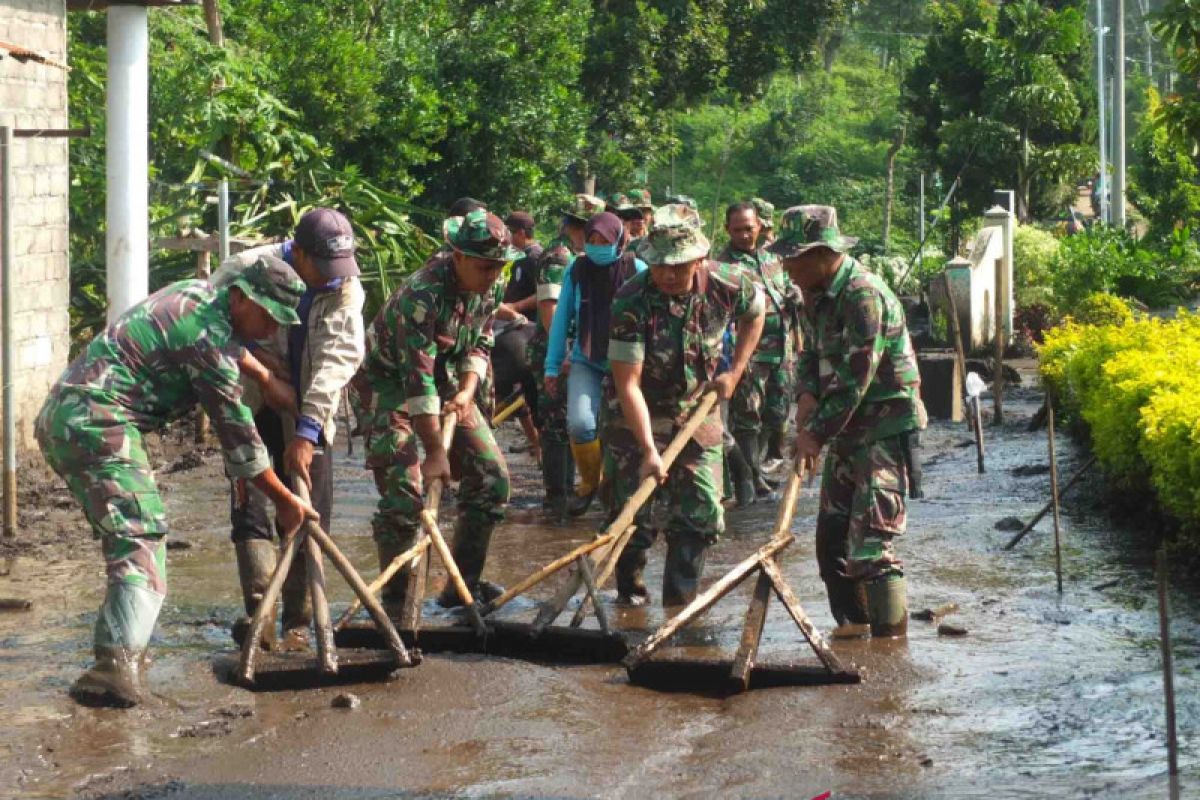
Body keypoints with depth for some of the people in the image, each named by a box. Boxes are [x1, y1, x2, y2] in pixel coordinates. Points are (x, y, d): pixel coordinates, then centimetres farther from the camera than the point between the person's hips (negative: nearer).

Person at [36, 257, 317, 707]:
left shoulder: (199, 294, 14)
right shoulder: (210, 341, -12)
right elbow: (235, 432, -8)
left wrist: (265, 378, 38)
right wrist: (284, 501, 1)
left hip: (60, 416, 10)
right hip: (98, 423, -10)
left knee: (129, 534, 19)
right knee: (141, 541, -16)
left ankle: (120, 643, 23)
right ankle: (117, 665, -30)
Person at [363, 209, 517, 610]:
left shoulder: (490, 289, -9)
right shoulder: (422, 295, -32)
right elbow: (417, 379, -34)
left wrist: (467, 391, -14)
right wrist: (434, 451, -35)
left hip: (447, 383, 8)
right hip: (394, 383, -8)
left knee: (492, 477, 3)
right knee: (403, 492, -16)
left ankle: (464, 583, 13)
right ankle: (395, 599, -5)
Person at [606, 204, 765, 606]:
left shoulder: (726, 285, -16)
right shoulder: (631, 302, -27)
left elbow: (754, 314, 10)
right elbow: (628, 383, -27)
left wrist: (734, 373, 0)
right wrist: (648, 450, -32)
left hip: (698, 409, 3)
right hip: (639, 417, -3)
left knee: (701, 513, 1)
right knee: (632, 514, -2)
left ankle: (680, 600, 14)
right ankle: (631, 592, 20)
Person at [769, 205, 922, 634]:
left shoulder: (863, 296, -21)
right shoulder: (816, 293, 8)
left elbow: (854, 380, -22)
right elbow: (812, 352, 19)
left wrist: (816, 434, -15)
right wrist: (808, 394, -1)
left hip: (885, 429, -10)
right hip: (847, 431, 10)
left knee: (869, 548, -16)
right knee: (831, 541, 13)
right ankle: (851, 631, 24)